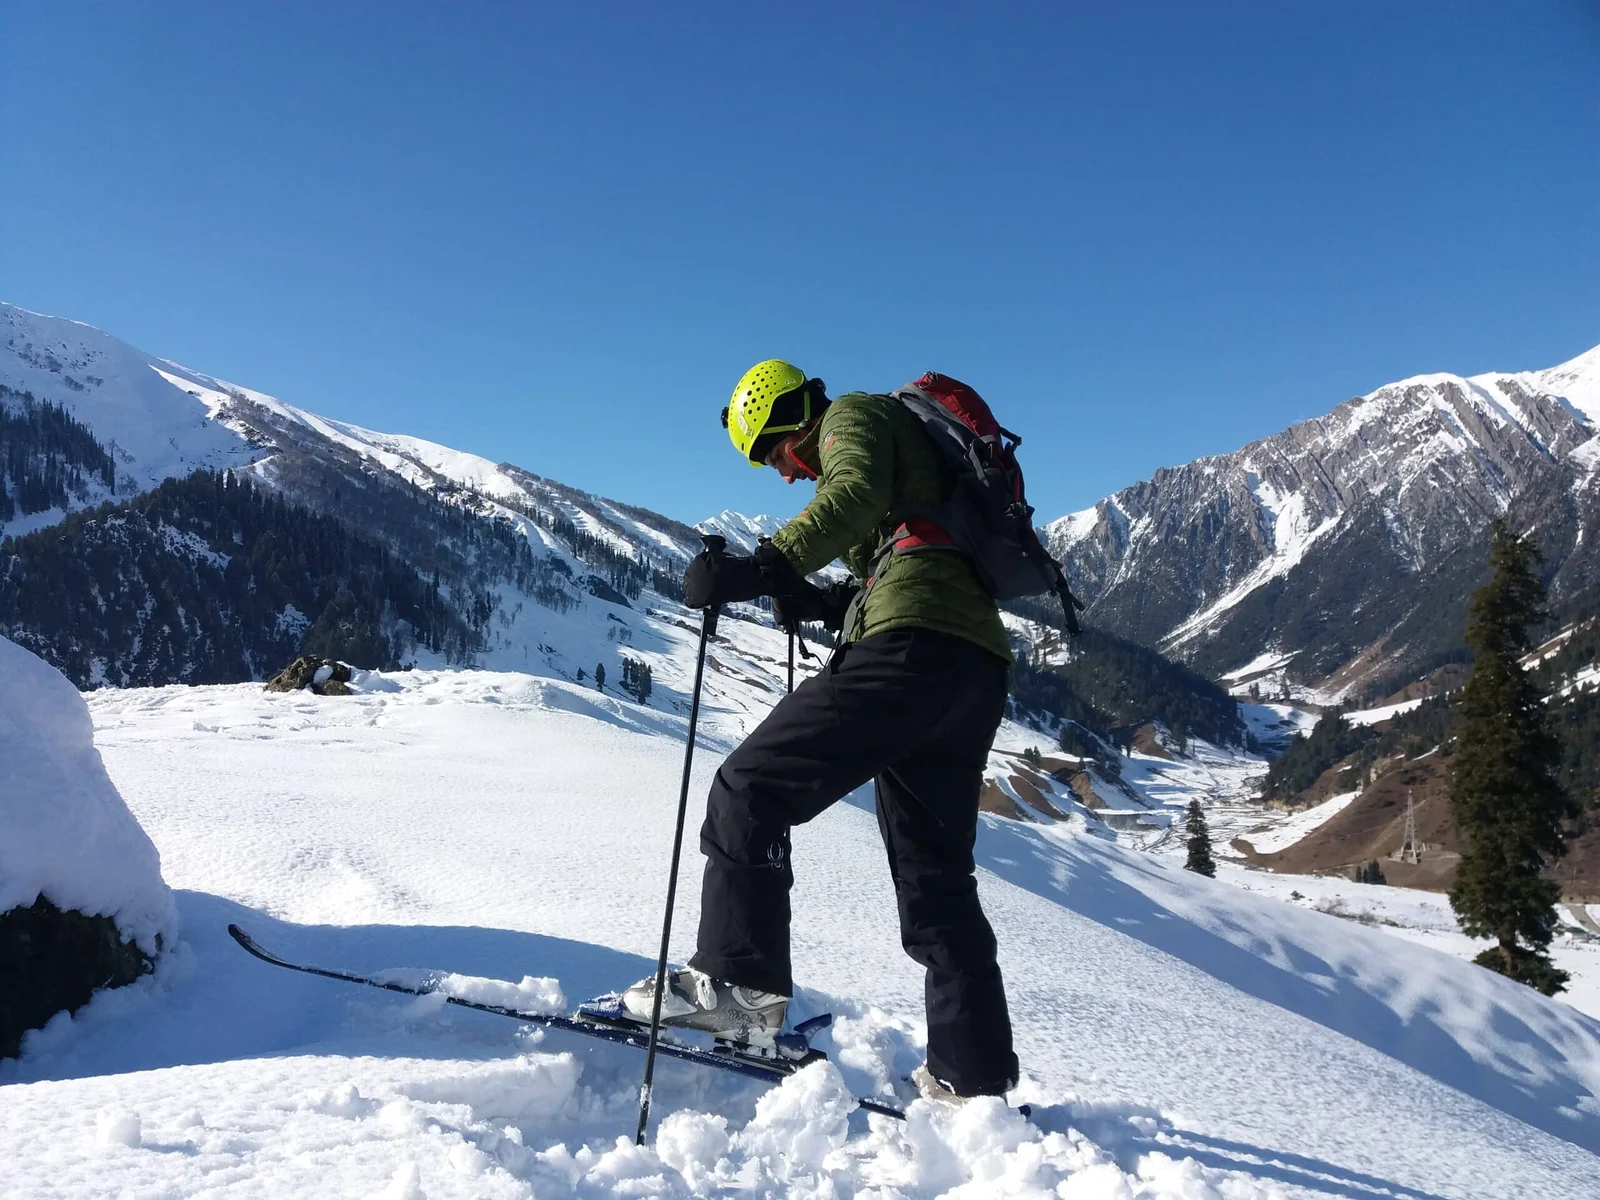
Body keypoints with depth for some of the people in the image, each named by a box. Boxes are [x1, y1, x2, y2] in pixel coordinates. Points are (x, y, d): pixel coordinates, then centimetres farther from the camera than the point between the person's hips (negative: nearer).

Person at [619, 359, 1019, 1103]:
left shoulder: (853, 416, 8)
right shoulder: (908, 446, 36)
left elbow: (855, 497, -15)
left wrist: (763, 568, -26)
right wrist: (827, 603, 18)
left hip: (914, 648, -10)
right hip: (978, 665, 10)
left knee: (750, 791, -7)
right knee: (936, 874, 13)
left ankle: (739, 986, -8)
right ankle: (976, 1072, 15)